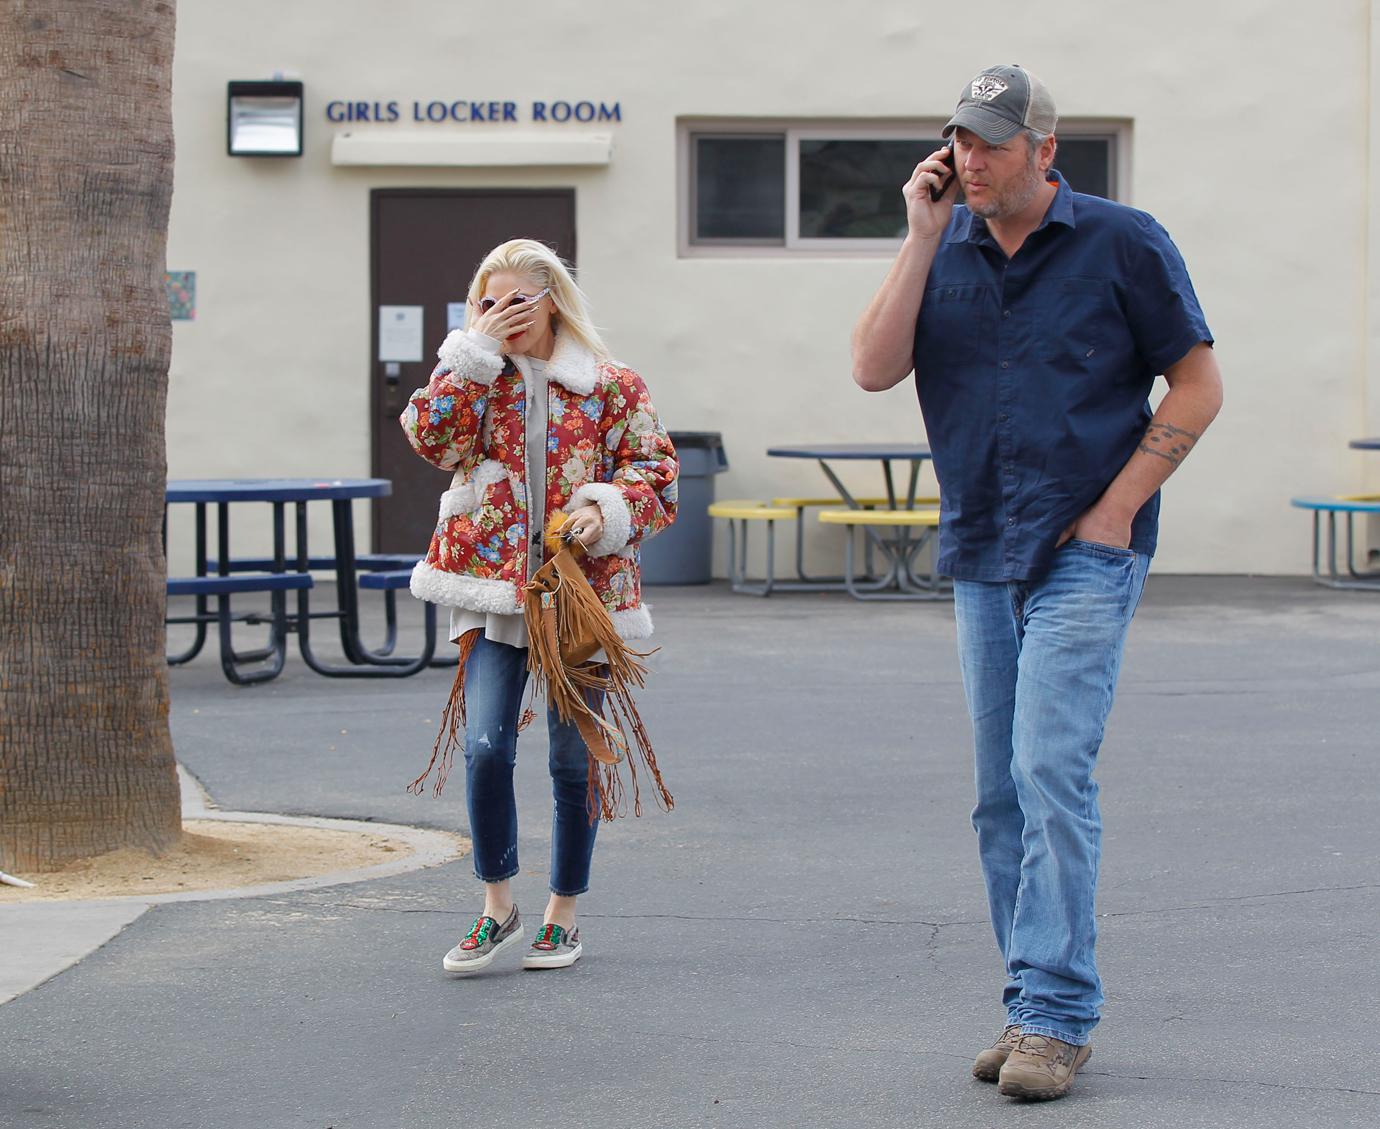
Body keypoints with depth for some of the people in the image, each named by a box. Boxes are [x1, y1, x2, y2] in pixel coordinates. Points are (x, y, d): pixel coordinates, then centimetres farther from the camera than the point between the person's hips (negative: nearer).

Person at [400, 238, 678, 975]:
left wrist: (609, 510, -17)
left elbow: (656, 471, 2)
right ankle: (497, 907, 6)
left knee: (573, 759, 7)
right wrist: (477, 352, -12)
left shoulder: (610, 387, 2)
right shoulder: (474, 380, 8)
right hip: (493, 588, 1)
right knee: (486, 748, -11)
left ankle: (563, 914, 20)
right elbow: (431, 436, -10)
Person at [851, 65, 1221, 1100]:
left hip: (1085, 555, -5)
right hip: (981, 557, 5)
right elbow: (874, 368, -4)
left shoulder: (1122, 242, -3)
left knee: (1050, 771, -15)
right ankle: (1037, 1007, 15)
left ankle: (1056, 1013, -12)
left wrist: (1116, 509, -8)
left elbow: (1199, 385, -1)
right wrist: (923, 237, -8)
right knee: (1003, 795, 7)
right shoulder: (947, 252, 8)